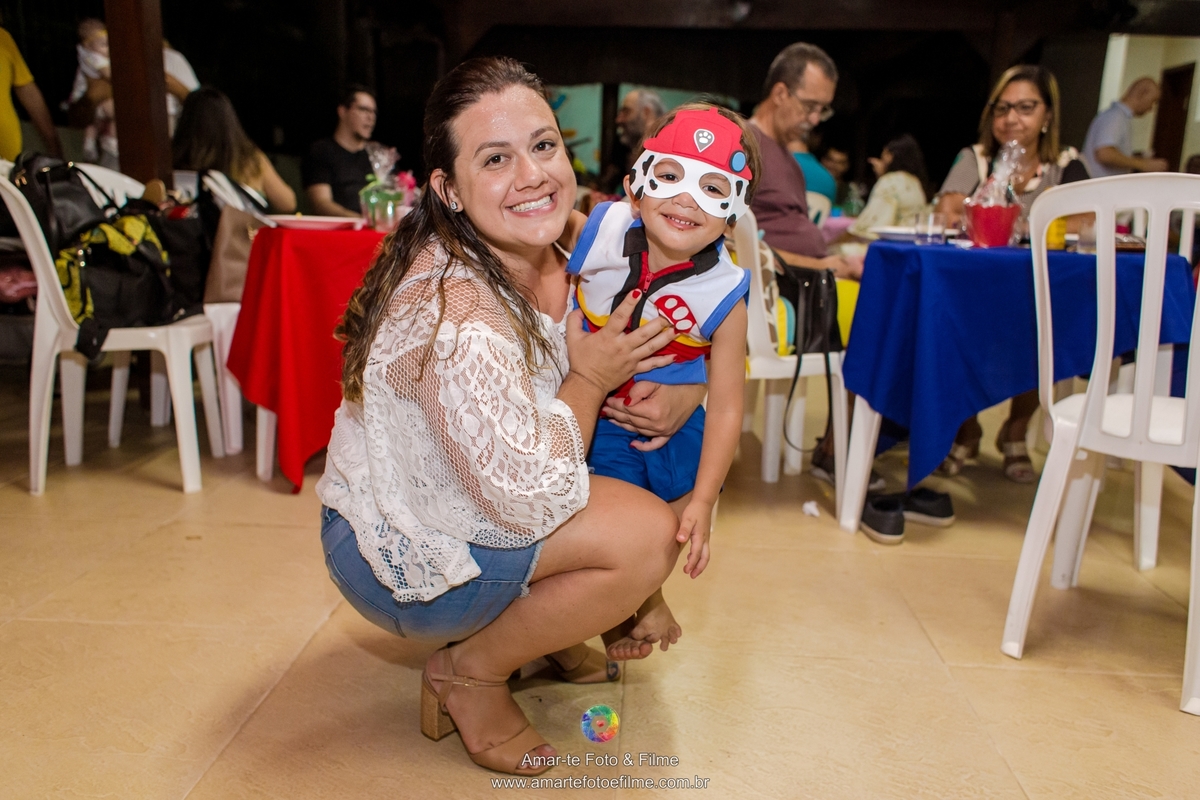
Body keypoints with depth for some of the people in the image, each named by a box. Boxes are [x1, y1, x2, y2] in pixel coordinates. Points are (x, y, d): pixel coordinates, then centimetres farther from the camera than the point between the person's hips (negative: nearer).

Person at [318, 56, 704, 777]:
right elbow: (532, 499, -31)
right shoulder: (459, 316, -33)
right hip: (397, 557, -8)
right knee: (648, 533, -21)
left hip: (441, 501, 8)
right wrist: (589, 378, -19)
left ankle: (548, 630, 16)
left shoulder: (553, 257, -7)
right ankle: (471, 673, 0)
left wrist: (683, 392, -15)